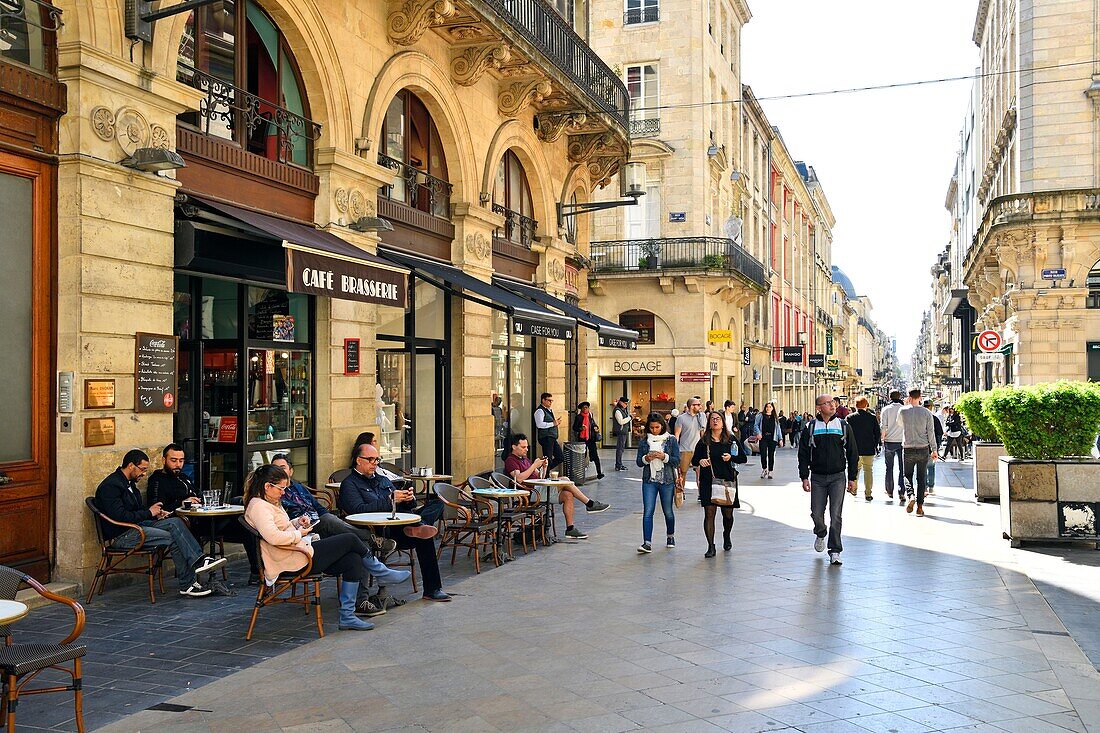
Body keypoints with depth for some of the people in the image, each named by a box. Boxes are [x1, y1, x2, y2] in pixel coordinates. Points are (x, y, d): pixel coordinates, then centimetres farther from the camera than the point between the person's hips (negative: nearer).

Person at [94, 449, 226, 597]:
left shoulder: (129, 483, 17)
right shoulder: (110, 486, -14)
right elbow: (120, 517, -24)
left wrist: (156, 513, 5)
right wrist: (149, 513, -14)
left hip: (136, 525, 10)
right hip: (121, 536, -10)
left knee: (175, 522, -13)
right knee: (172, 538, -24)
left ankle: (199, 560, -26)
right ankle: (187, 585, -21)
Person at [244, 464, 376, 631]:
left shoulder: (269, 503, 17)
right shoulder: (258, 506, -17)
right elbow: (273, 537, -31)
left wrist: (296, 523, 9)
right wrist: (298, 534, -15)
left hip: (299, 551, 11)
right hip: (294, 560, -11)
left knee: (353, 560, -3)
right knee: (350, 540, -7)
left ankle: (347, 616, -2)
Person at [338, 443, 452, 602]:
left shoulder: (383, 480, 28)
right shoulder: (349, 484, 7)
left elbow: (406, 506, 23)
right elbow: (358, 510, -13)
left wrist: (409, 499, -2)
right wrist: (390, 500, -17)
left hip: (398, 528, 7)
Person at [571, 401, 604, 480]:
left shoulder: (590, 416, 10)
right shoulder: (578, 417, -1)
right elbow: (574, 428, -2)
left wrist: (596, 427, 3)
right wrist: (581, 428, -19)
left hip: (591, 438, 2)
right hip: (582, 438, -2)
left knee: (595, 455, -7)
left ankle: (599, 473, -9)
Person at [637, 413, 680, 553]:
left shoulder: (671, 440, 0)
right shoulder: (644, 441, 6)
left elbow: (677, 461, -4)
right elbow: (639, 462, 6)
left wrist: (664, 457, -19)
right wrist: (646, 458, -14)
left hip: (667, 480, -1)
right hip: (649, 480, 1)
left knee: (668, 511, 12)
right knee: (647, 512, -8)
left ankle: (670, 536, 36)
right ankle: (647, 543, -10)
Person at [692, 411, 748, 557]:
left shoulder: (731, 440, 4)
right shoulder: (703, 441, 4)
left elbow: (743, 458, 7)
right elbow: (694, 460, 8)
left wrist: (731, 457, -11)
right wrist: (700, 461, -14)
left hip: (727, 481, 1)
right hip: (708, 482, -1)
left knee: (727, 513, 9)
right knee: (709, 513, -7)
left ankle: (726, 537, 39)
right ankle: (711, 547, -2)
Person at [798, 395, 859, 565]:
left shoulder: (843, 426, 4)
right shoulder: (810, 428, 3)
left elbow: (852, 454, 8)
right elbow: (803, 454, 4)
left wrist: (852, 478, 5)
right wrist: (804, 477, -3)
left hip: (838, 477, -1)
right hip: (817, 477, 1)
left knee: (836, 515, -6)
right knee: (816, 513, 4)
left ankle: (835, 551, 0)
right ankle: (820, 535, 36)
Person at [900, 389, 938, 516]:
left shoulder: (903, 411, -4)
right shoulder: (926, 413, -3)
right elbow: (931, 433, -2)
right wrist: (934, 450, 5)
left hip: (908, 449, -1)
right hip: (923, 449, 1)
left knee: (907, 476, 12)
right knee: (921, 478, 7)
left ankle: (910, 496, -14)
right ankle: (920, 506, 4)